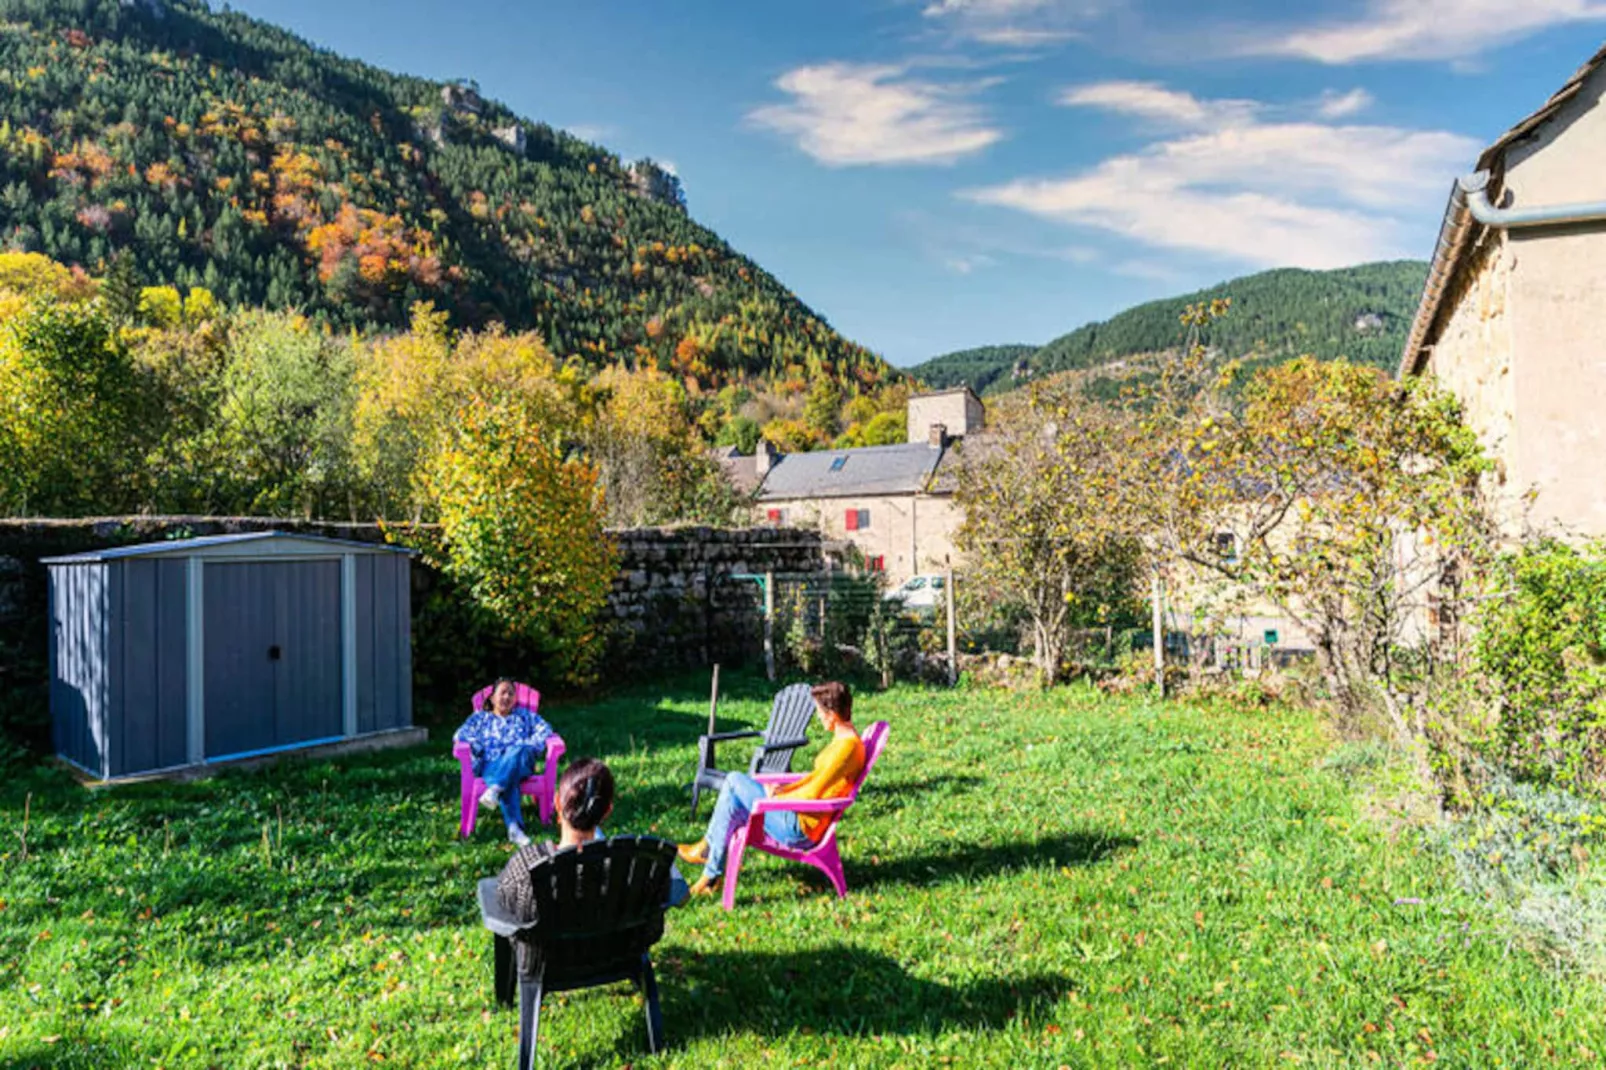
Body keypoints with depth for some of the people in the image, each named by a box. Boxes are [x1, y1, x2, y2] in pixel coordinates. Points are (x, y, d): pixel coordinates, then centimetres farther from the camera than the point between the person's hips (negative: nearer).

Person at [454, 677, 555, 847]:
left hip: (521, 764, 1)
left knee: (518, 750, -38)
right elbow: (460, 734, 11)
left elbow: (545, 730, 13)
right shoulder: (481, 717, 28)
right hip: (491, 765, -1)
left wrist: (529, 747, -5)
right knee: (508, 781, -38)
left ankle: (493, 790, -57)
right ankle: (514, 827, -56)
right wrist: (479, 749, -6)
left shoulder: (524, 715, 30)